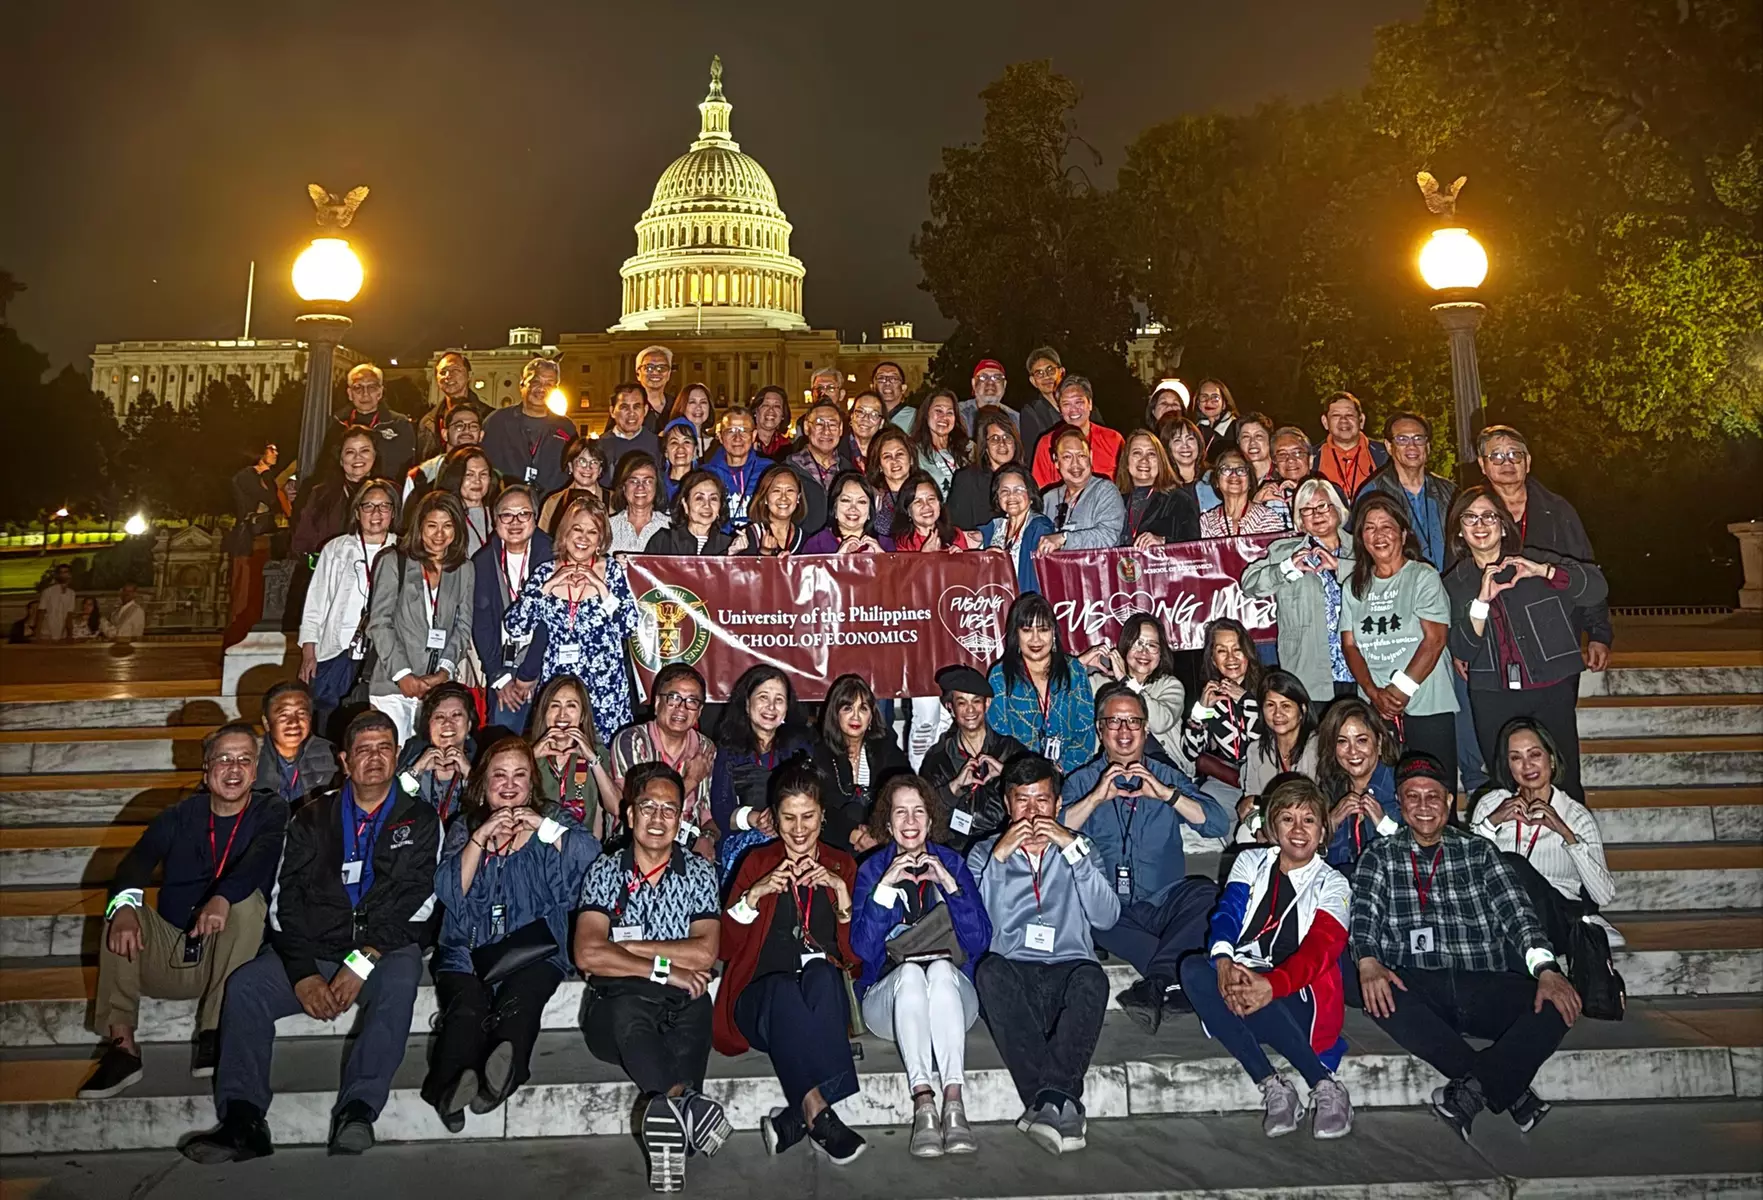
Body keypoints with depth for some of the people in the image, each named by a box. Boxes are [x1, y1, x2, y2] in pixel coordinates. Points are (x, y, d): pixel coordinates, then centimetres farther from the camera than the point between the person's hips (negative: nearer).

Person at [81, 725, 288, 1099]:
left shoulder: (270, 811, -1)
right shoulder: (180, 816, 6)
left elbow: (262, 856, -24)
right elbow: (139, 859, -12)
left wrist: (222, 898, -45)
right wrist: (124, 905, -35)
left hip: (227, 960, -3)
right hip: (168, 953, 3)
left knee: (247, 900, -28)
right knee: (121, 912, -18)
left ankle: (214, 1034, -26)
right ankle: (121, 1044, -21)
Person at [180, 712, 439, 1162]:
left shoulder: (420, 820, 9)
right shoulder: (312, 819, 15)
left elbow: (415, 902, -2)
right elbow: (285, 900, 5)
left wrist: (363, 962, -16)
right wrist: (304, 974, -10)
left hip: (386, 949, -3)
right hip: (313, 950, 3)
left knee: (399, 982, -35)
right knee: (244, 986, -22)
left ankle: (357, 1109, -37)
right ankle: (242, 1120, -24)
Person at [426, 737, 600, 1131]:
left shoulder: (548, 823, 16)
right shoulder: (464, 827, 20)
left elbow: (593, 860, -3)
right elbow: (449, 891, 3)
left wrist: (544, 828, -9)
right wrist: (481, 836, -6)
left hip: (533, 950, -1)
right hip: (467, 951, 2)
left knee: (518, 1003, -34)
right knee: (467, 1006, -31)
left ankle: (499, 1077, -52)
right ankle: (451, 1086, -45)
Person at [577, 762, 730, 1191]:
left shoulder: (699, 873, 9)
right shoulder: (605, 871, 8)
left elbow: (705, 953, -6)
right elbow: (588, 955, -7)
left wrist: (624, 947, -5)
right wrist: (663, 969, -13)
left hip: (678, 1012, 1)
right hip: (617, 1013, -1)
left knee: (695, 1001, -34)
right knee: (629, 1004, -36)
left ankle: (664, 1109, -40)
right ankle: (684, 1101, -45)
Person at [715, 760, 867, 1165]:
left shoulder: (841, 865, 17)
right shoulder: (758, 862, 15)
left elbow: (855, 954, 7)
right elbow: (726, 947, 7)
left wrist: (840, 890, -7)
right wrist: (756, 893, -8)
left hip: (826, 992, 1)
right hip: (764, 997, 0)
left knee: (820, 974, -36)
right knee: (783, 988, -37)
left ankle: (794, 1118, -40)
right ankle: (818, 1114, -43)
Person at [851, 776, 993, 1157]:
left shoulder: (951, 863, 10)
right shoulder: (872, 870, 9)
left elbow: (980, 942, -1)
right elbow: (862, 948, -5)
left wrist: (949, 883, -12)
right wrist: (885, 886, -14)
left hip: (952, 996, 0)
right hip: (889, 994, 0)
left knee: (942, 969, -33)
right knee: (910, 971, -33)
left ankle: (954, 1103, -43)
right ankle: (923, 1104, -43)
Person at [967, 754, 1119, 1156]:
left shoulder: (1077, 848, 21)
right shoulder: (984, 852, 19)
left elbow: (1106, 916, 2)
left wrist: (1074, 848, -6)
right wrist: (1000, 856, -6)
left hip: (1067, 972, 0)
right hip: (1013, 975, 0)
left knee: (1092, 976, -34)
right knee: (991, 970, -34)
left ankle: (1049, 1100, -34)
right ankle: (1063, 1104, -33)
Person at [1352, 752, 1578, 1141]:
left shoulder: (1478, 850, 16)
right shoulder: (1380, 856, 13)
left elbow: (1516, 912, 4)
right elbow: (1364, 914, -2)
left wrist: (1546, 969, -15)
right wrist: (1368, 962, -24)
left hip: (1484, 986, 1)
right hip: (1414, 988, -1)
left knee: (1558, 1005, -25)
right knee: (1379, 998, -34)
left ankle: (1471, 1087, -20)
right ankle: (1504, 1088, -23)